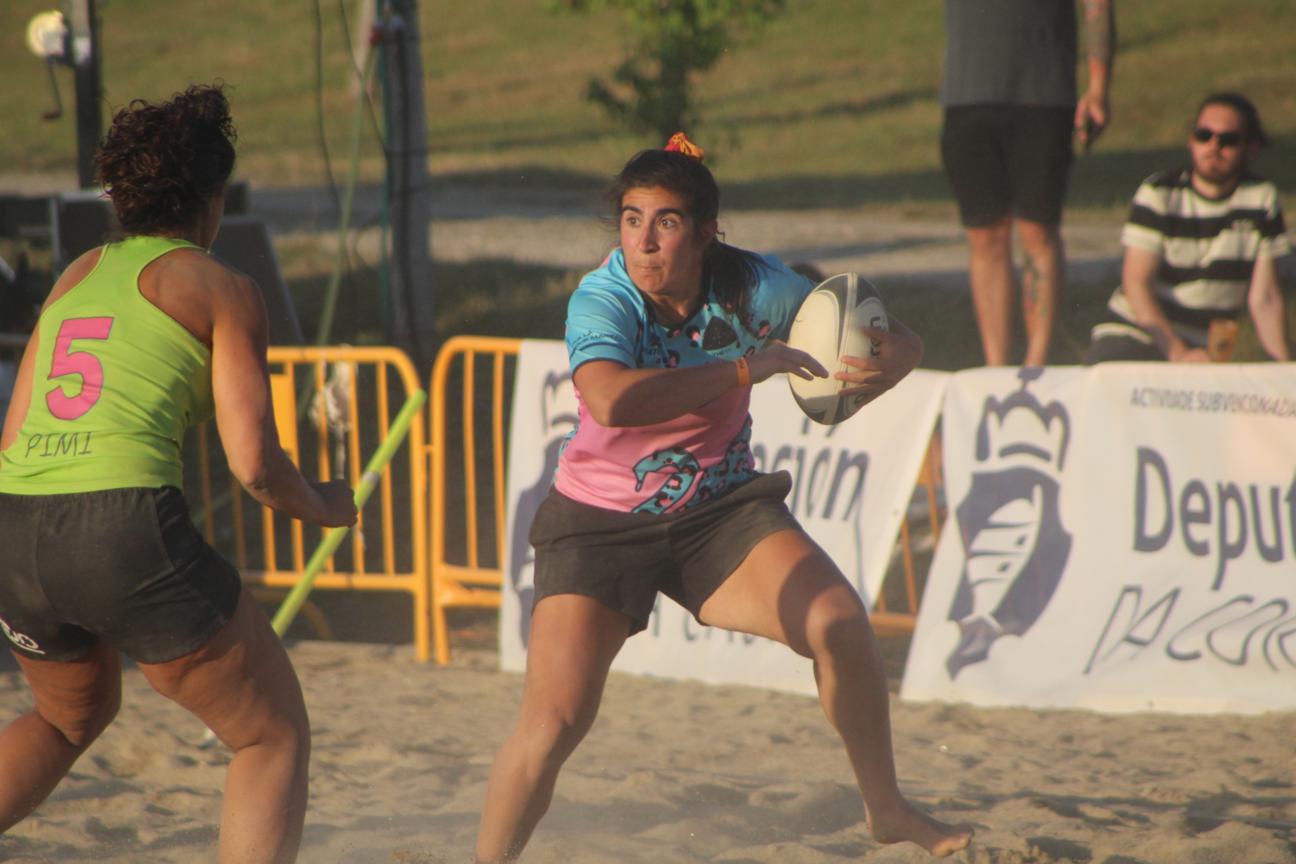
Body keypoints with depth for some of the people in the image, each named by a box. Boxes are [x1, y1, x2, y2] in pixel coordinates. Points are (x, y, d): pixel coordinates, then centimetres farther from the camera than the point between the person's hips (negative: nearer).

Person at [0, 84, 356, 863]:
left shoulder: (77, 277, 21)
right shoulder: (224, 291, 5)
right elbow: (255, 465, -3)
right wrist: (325, 507, 17)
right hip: (128, 533, -6)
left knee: (73, 717, 35)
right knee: (276, 738, 11)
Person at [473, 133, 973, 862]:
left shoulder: (753, 286, -12)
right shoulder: (602, 300, -22)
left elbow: (899, 341, -4)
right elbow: (611, 399, -45)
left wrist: (883, 367, -29)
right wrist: (744, 368, -39)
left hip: (722, 507, 3)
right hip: (602, 521, -3)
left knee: (838, 622, -17)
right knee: (554, 723, -15)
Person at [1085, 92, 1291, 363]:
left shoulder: (1261, 198, 3)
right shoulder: (1159, 194, -5)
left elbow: (1264, 298, 0)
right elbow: (1136, 283, -14)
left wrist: (1284, 363, -17)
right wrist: (1179, 354, -27)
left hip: (1205, 351, 4)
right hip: (1135, 334, -4)